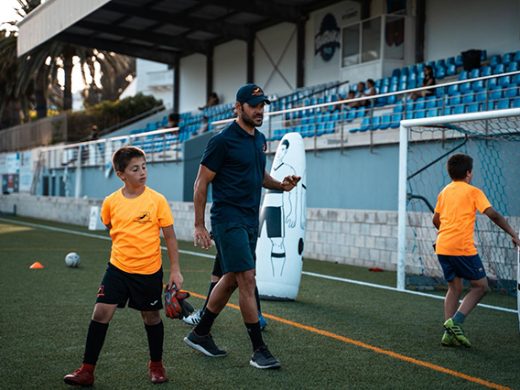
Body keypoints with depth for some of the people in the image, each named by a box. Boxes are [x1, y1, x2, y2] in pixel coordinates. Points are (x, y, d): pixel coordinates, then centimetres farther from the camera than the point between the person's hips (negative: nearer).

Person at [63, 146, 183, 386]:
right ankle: (87, 370, 4)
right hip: (118, 267, 2)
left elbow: (169, 236, -4)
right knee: (101, 313, -5)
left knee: (151, 317, 11)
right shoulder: (111, 202, -3)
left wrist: (175, 270, -5)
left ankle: (156, 365, 33)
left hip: (149, 271, -2)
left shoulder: (157, 200, -9)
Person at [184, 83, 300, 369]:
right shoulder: (223, 141, -11)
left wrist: (280, 185, 5)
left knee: (231, 279, 14)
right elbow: (201, 183, -9)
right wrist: (199, 226, -12)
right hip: (228, 219, -9)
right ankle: (259, 350, -4)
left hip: (249, 221, 9)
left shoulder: (259, 140, 12)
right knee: (247, 279, -11)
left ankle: (200, 334, 28)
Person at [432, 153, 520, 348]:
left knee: (454, 288, 15)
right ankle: (455, 321, -9)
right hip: (462, 247, -6)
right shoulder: (473, 191, -2)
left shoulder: (444, 192, 15)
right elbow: (493, 215, -9)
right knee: (480, 286, 7)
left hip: (442, 247, 6)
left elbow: (436, 220, 22)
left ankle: (449, 334, 9)